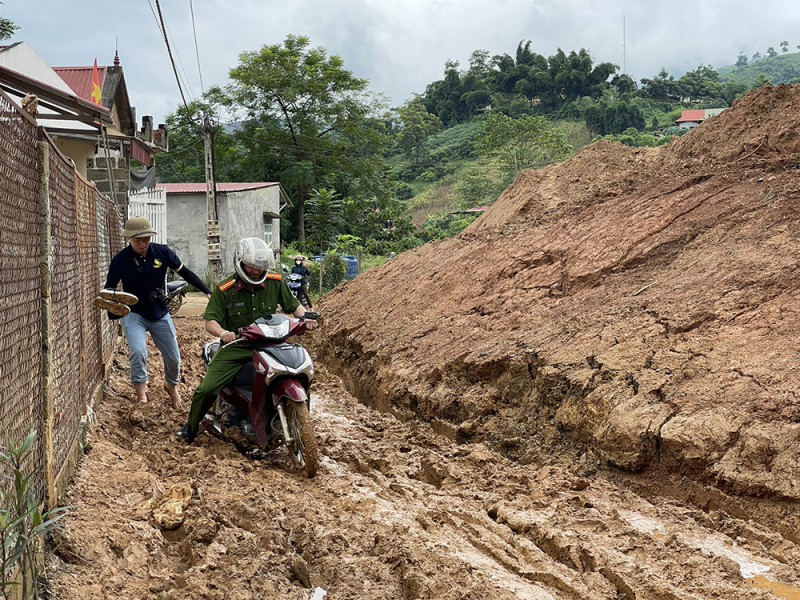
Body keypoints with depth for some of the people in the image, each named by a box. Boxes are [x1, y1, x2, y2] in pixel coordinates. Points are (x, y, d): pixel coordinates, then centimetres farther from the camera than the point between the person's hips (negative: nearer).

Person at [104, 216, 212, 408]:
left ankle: (171, 386, 38)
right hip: (133, 313, -2)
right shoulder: (120, 260, -14)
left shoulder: (163, 252, -11)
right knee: (138, 352, -26)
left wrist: (208, 292, -6)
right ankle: (141, 393, -12)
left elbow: (185, 272, -1)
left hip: (159, 313, 2)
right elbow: (109, 288, -4)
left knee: (173, 357, 8)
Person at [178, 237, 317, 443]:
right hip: (235, 347, -2)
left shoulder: (275, 282, -1)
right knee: (207, 388, -16)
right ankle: (191, 426, 14)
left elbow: (293, 305, 10)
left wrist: (306, 318, -12)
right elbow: (210, 321, -9)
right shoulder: (224, 289, -8)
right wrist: (222, 332, -32)